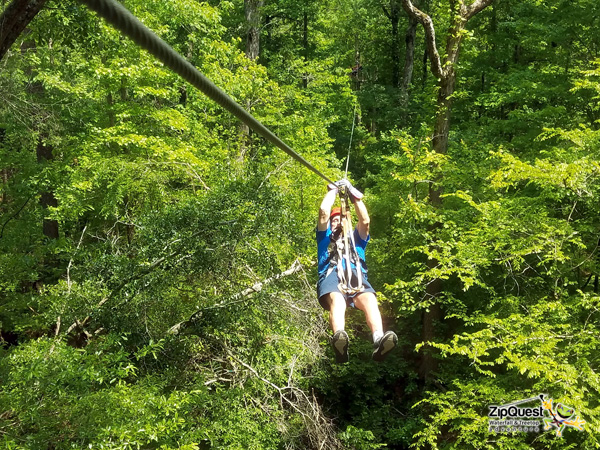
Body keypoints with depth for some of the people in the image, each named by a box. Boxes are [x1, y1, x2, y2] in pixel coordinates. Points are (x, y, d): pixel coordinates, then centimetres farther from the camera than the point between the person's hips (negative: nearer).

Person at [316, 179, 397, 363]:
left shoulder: (356, 239, 39)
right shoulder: (325, 238, 34)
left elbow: (365, 220, 21)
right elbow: (324, 212, 21)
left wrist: (355, 196, 24)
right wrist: (334, 189, 31)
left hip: (357, 276, 2)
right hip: (331, 276, -2)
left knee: (370, 301, -34)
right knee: (337, 301, -39)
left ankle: (379, 341, -59)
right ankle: (339, 339, -67)